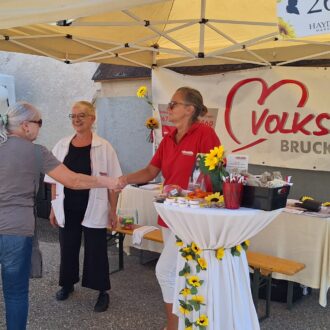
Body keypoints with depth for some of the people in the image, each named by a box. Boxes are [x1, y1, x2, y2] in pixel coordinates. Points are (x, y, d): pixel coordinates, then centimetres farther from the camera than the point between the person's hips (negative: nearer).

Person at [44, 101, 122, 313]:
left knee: (96, 250, 5)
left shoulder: (104, 147, -6)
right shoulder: (62, 146, 4)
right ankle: (68, 284, 37)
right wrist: (54, 207, 7)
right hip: (67, 208, 3)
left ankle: (103, 292, 21)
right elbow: (55, 179, 9)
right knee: (68, 247, 15)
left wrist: (113, 210, -5)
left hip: (94, 209, -3)